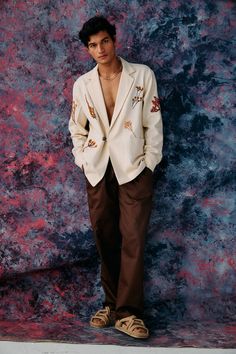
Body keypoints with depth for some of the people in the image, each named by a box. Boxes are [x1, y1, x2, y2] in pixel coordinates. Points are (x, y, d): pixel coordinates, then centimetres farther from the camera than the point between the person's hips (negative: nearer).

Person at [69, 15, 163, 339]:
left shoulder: (142, 75, 0)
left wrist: (149, 163, -3)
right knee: (105, 237, 7)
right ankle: (112, 303, 19)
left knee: (133, 238, -7)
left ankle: (127, 312, -3)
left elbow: (153, 123, 0)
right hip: (97, 170, 3)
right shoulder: (82, 85, 7)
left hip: (133, 168, -3)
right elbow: (76, 128, 16)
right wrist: (83, 161, 5)